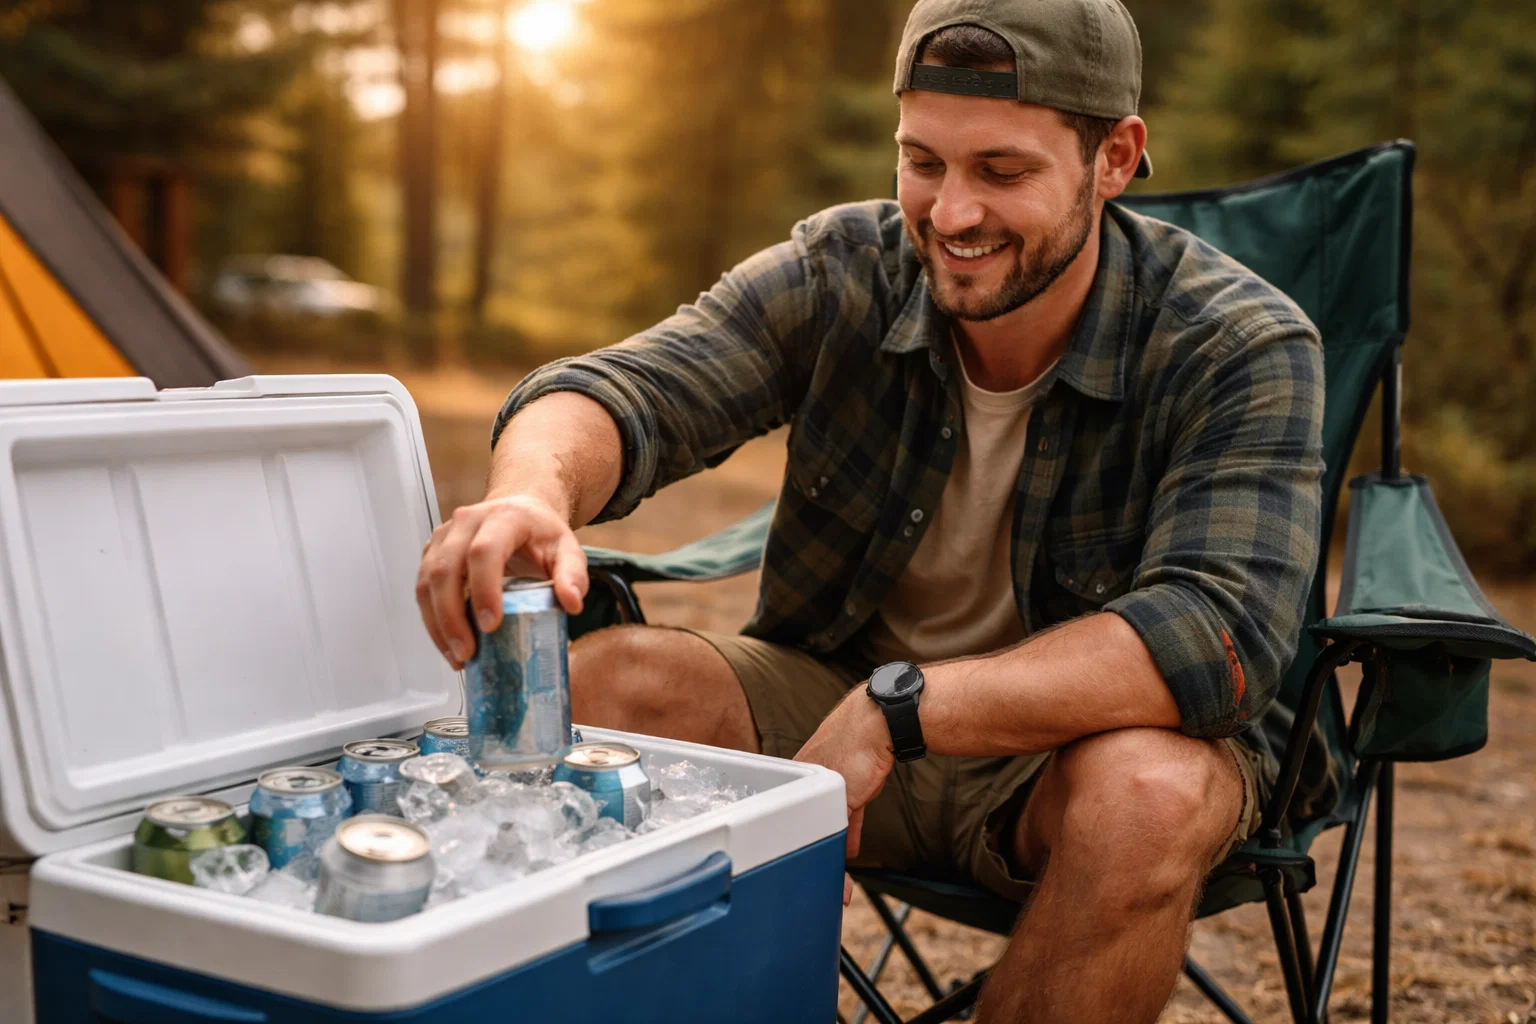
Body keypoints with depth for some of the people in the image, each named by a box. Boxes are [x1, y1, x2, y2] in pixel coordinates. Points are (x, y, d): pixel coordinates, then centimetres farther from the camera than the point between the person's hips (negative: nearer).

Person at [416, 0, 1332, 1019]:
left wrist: (899, 710, -38)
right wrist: (536, 491, -49)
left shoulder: (1242, 349, -18)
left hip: (1090, 730, -2)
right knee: (611, 683, -23)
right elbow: (628, 389, -23)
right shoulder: (840, 274, -10)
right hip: (836, 693, 2)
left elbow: (1221, 631, -31)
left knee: (1147, 795, -36)